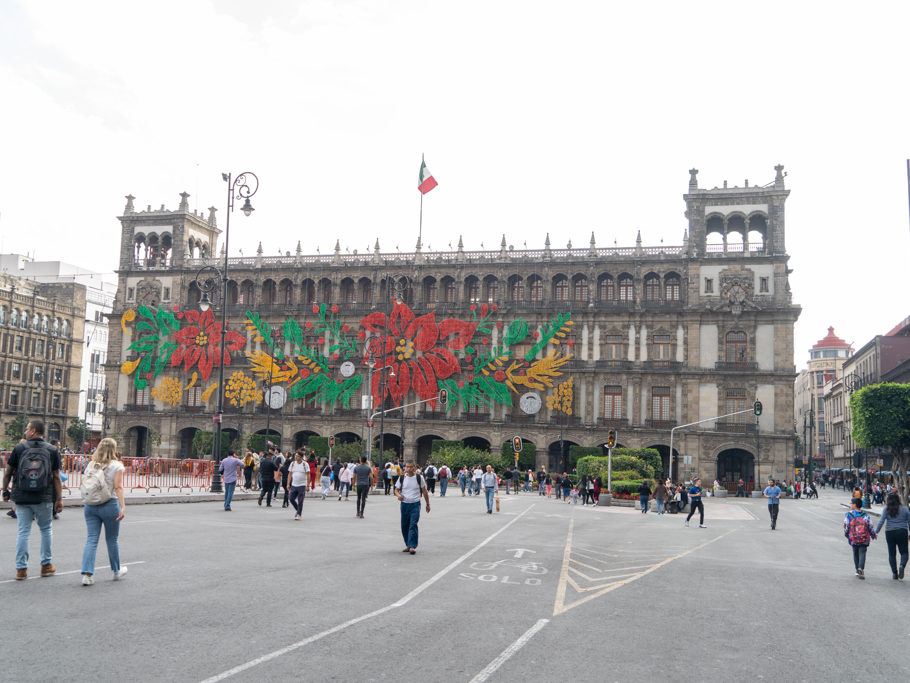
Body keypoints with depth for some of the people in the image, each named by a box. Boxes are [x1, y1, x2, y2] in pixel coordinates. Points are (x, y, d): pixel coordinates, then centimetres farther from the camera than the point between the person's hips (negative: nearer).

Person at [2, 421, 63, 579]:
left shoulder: (19, 448, 0)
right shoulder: (52, 450, 1)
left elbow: (8, 472, 5)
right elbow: (56, 477, 0)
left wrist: (5, 490, 21)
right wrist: (59, 499, 3)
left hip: (22, 498, 0)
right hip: (44, 499, 0)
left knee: (23, 531, 6)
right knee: (46, 530, 13)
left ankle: (21, 568, 6)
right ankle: (46, 565, 18)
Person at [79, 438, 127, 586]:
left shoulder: (90, 465, 8)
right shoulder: (117, 465, -5)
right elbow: (118, 487, -13)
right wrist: (122, 506, -16)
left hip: (90, 505, 3)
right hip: (109, 504, -3)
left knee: (91, 540, 3)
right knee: (112, 540, 11)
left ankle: (87, 574, -8)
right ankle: (116, 571, 27)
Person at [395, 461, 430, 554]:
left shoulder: (419, 478, 0)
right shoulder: (401, 478, 4)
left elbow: (424, 491, 8)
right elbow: (396, 490, 8)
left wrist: (427, 504, 11)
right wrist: (398, 495, -15)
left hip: (415, 504, -3)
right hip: (404, 504, 3)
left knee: (413, 525, -14)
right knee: (404, 526, 7)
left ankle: (412, 546, -16)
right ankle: (408, 545, 20)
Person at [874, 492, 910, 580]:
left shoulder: (886, 510, -3)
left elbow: (881, 521, -8)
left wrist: (876, 532, -4)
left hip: (890, 533, 0)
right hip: (902, 532, 0)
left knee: (892, 553, 9)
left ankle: (894, 573, 8)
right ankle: (902, 565, -21)